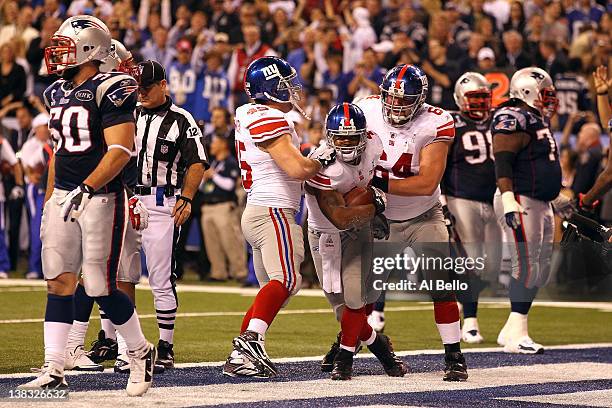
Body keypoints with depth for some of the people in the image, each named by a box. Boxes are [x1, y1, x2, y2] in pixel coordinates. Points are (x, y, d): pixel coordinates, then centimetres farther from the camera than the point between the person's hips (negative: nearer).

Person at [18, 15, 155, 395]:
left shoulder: (109, 90, -12)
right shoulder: (57, 93, 13)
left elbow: (120, 151, -19)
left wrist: (85, 190, -26)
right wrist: (49, 203, 20)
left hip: (101, 197, -7)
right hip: (64, 196, 7)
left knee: (101, 287, -5)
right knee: (59, 281, 2)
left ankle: (141, 352, 17)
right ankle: (54, 371, 2)